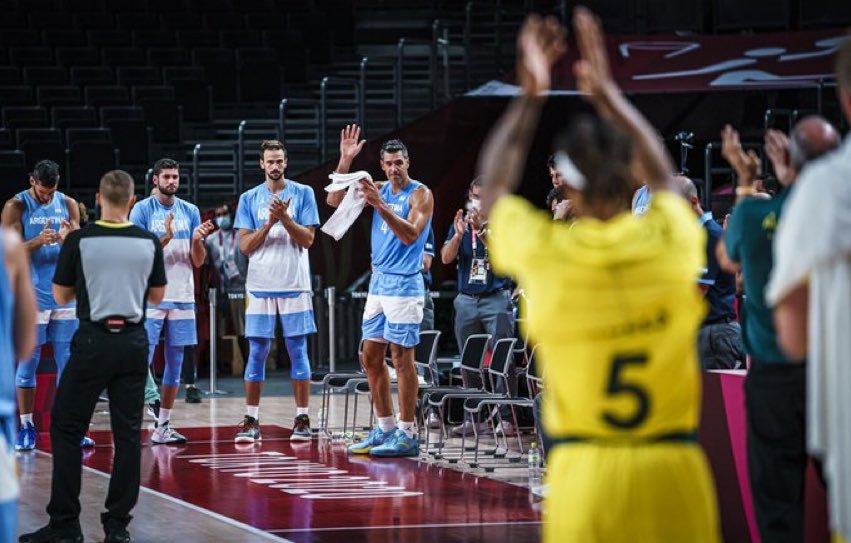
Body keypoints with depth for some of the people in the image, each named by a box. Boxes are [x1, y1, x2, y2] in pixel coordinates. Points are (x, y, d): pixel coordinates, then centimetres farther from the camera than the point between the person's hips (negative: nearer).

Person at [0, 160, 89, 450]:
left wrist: (66, 240, -17)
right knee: (27, 365, 1)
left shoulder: (68, 205, 7)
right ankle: (27, 427, 7)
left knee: (69, 364, 3)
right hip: (31, 296, -3)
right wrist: (38, 241, -25)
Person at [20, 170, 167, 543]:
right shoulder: (149, 243, 0)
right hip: (134, 343, 3)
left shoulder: (79, 240, -8)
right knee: (128, 432, 7)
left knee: (66, 428, 5)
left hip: (94, 341, -3)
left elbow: (61, 295, 2)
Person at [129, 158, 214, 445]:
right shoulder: (142, 210, -2)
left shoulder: (190, 211, 9)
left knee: (175, 364, 6)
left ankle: (163, 426, 12)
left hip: (182, 297, 5)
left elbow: (198, 261, 8)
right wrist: (165, 238, -22)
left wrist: (197, 240, -13)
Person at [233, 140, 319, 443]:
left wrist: (285, 217, -16)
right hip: (260, 285, 1)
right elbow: (245, 245, 1)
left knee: (298, 351, 1)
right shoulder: (249, 199, 7)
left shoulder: (303, 194, 3)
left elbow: (308, 239, -3)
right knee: (257, 352, 1)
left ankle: (302, 419, 5)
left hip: (295, 285, -1)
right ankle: (251, 421, 4)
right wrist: (269, 222, -12)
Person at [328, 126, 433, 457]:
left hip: (404, 284, -7)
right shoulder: (379, 189, 11)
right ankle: (385, 429, 16)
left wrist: (380, 206, -29)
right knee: (371, 357, 8)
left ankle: (407, 435, -4)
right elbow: (334, 200, 6)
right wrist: (345, 161, -3)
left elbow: (410, 235, -21)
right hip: (378, 281, 7)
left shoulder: (420, 194, -8)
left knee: (402, 358, -7)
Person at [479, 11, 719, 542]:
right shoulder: (673, 239, -2)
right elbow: (663, 175, 24)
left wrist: (530, 97, 25)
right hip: (672, 465, 1)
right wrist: (607, 93, 30)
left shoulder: (541, 251, -5)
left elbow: (493, 186, 19)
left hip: (584, 470, -1)